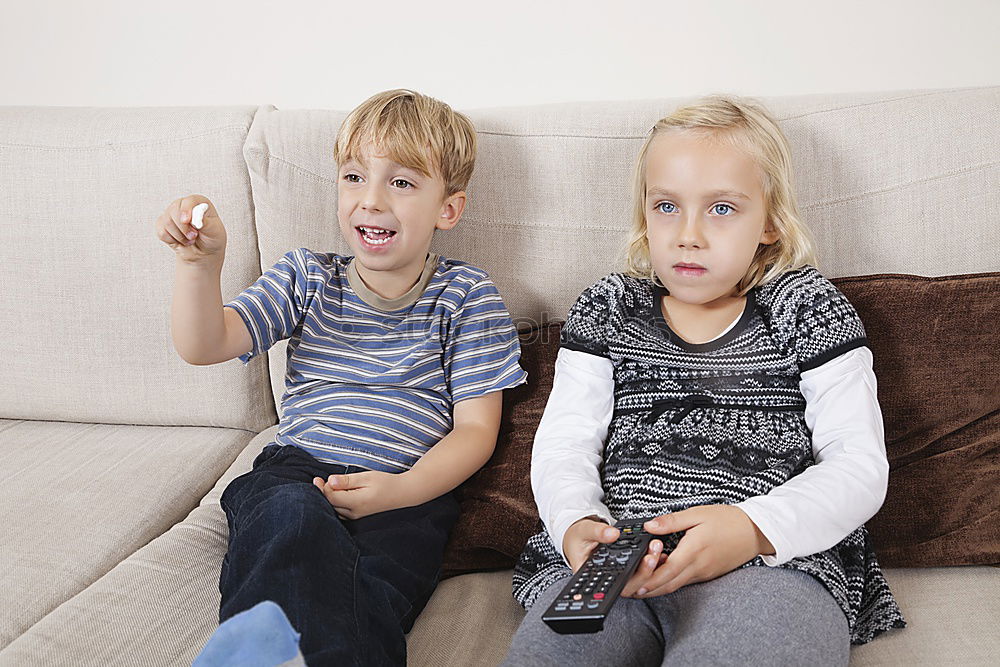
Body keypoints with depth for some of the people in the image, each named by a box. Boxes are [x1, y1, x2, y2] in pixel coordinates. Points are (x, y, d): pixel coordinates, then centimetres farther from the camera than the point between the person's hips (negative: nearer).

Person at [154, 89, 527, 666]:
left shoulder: (467, 295, 10)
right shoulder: (307, 278, 17)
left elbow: (475, 427, 4)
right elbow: (204, 346, 7)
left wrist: (403, 489, -15)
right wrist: (202, 262, -13)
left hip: (409, 494, -1)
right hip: (295, 471, 2)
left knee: (368, 595, -36)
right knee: (295, 514, -38)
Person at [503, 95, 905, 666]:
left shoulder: (806, 306, 12)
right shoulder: (609, 308, 19)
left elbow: (860, 466, 3)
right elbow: (563, 445, 11)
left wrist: (754, 529, -16)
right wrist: (577, 524, -14)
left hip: (776, 561, -2)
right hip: (611, 563, 3)